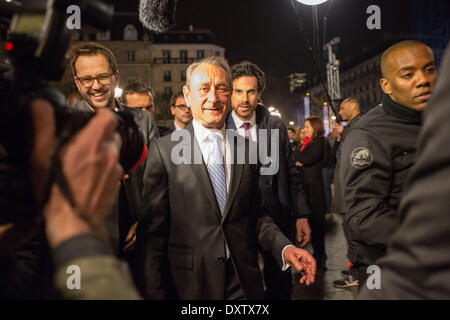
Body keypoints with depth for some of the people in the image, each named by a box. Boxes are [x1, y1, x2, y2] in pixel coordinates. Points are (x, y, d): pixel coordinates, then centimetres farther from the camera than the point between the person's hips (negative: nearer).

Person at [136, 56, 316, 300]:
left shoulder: (246, 148, 4)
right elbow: (152, 231, -7)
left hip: (243, 281, 3)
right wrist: (154, 293, -9)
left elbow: (256, 214, 9)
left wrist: (284, 247, -8)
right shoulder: (164, 150, -7)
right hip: (189, 283, -2)